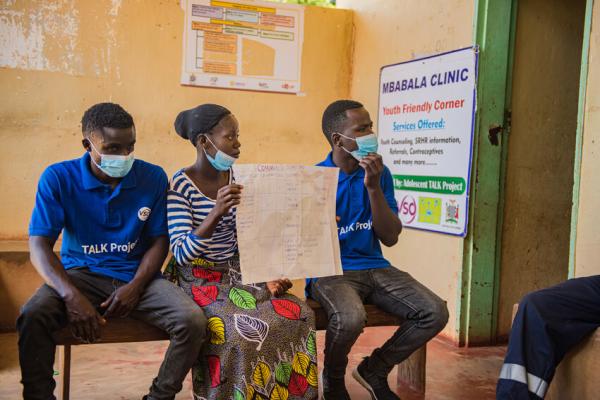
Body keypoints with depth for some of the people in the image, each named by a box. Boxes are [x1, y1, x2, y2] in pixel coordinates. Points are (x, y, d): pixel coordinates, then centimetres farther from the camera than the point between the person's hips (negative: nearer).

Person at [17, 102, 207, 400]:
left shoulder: (153, 178, -2)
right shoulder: (58, 178, -6)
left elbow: (159, 241, 2)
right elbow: (39, 245, -11)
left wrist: (135, 287, -15)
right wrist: (72, 296, -28)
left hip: (136, 276, 1)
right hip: (81, 273, -1)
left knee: (193, 322, -23)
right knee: (32, 317, -31)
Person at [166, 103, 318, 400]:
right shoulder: (181, 185, -13)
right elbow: (182, 254, -21)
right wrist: (217, 213, -33)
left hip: (239, 272, 5)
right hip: (198, 277, -5)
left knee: (298, 314, -15)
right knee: (242, 330, -30)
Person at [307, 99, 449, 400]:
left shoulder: (380, 174, 5)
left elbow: (390, 238, -1)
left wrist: (373, 187, -12)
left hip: (375, 268, 5)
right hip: (330, 271, -4)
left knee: (435, 313, -14)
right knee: (350, 318, -36)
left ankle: (374, 370, 11)